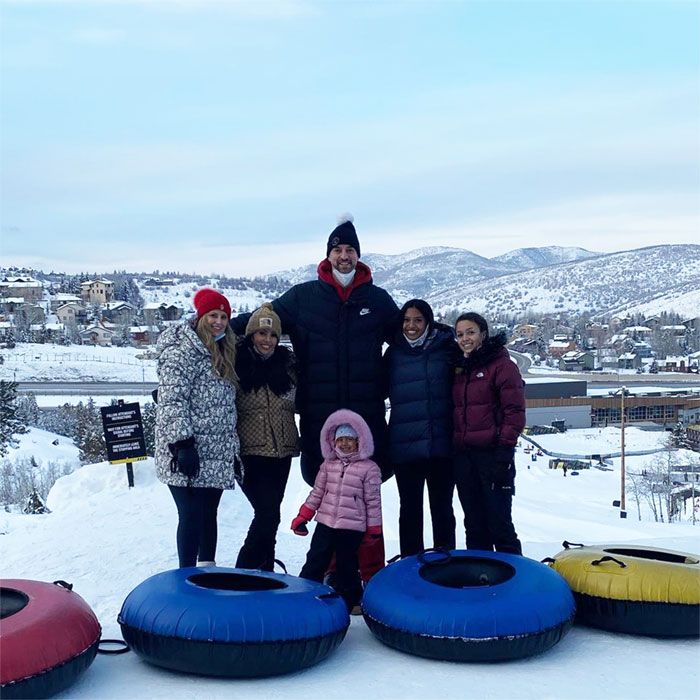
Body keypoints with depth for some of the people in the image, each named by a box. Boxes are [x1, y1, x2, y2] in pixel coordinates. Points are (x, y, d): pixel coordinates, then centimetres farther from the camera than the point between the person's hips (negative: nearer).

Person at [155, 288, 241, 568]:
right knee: (191, 517, -7)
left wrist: (233, 450, 22)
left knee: (209, 514, 15)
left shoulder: (222, 353, 19)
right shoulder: (183, 350, -10)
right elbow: (172, 401, -18)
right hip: (189, 455, -8)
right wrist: (182, 445, -24)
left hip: (216, 457, 9)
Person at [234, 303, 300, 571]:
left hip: (282, 451, 4)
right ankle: (243, 574, 2)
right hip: (249, 451, -4)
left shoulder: (287, 363, 6)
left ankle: (264, 571, 24)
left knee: (268, 514, 12)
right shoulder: (236, 363, -7)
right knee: (268, 513, -12)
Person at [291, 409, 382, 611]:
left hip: (352, 527, -3)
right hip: (325, 523, 4)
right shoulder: (328, 465, 7)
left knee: (346, 566, 7)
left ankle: (347, 600, 21)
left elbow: (373, 501, -3)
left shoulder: (369, 468, -5)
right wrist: (302, 518, 9)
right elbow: (317, 493, 12)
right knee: (314, 562, 6)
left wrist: (374, 530, -1)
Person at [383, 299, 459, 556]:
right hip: (404, 446, 1)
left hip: (441, 445, -1)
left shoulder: (446, 348, 0)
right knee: (410, 508, 10)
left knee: (442, 508, 10)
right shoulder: (393, 353, 5)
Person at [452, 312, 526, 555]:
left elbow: (515, 410, -10)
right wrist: (453, 447, 12)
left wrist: (505, 447, -16)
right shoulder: (459, 368, 17)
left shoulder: (502, 365, -4)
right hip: (463, 455, 7)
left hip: (492, 453, -6)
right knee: (474, 525, 11)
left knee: (499, 524, -5)